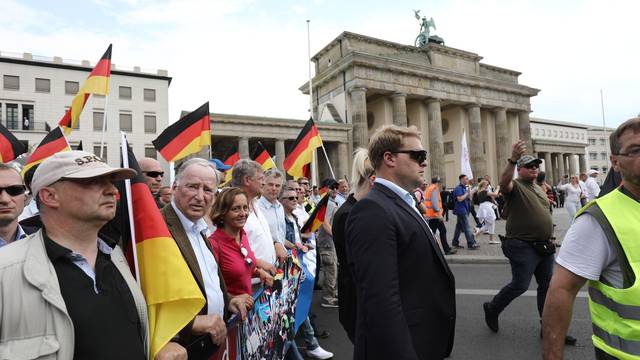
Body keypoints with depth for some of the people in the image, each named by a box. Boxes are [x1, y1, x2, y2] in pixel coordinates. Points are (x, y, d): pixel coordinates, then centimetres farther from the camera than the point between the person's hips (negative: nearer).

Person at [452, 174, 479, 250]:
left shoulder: (464, 187, 16)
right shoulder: (458, 188, -13)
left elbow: (469, 198, 17)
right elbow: (459, 199, -23)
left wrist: (469, 193, 1)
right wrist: (466, 193, -14)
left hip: (464, 210, 10)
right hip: (461, 210, -10)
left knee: (459, 226, 12)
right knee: (466, 228, -8)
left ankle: (455, 243, 18)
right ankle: (471, 244, -5)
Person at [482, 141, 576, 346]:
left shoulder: (538, 189, 17)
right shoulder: (515, 186, -9)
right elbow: (504, 182, -34)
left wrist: (548, 239, 20)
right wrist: (512, 159, -49)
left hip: (544, 246, 8)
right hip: (523, 247, -8)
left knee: (547, 286, 12)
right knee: (520, 285, -5)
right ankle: (492, 309, 18)